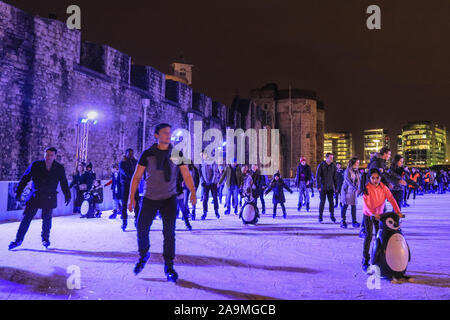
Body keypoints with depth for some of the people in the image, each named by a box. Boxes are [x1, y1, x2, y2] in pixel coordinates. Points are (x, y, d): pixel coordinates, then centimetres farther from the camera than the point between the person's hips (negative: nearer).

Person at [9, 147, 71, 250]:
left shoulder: (59, 168, -1)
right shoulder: (35, 165, -3)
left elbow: (64, 183, 9)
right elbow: (25, 178, 2)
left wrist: (67, 196, 12)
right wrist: (18, 192, 0)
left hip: (49, 199, 0)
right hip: (34, 197, 0)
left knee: (47, 219, 4)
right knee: (26, 217, -1)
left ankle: (45, 239, 23)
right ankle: (18, 240, 9)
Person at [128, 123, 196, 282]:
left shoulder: (176, 154, 2)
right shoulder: (148, 154, -1)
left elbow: (186, 175, 0)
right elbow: (137, 176, 1)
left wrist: (193, 192, -12)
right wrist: (131, 197, -5)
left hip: (169, 199, 0)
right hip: (149, 199, 0)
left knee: (169, 232, -3)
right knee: (142, 229, 4)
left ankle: (169, 266, 11)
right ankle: (143, 255, 34)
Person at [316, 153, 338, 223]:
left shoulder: (333, 166, 3)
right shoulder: (321, 165, -6)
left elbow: (335, 177, 8)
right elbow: (317, 176, -8)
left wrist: (336, 187, 7)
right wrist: (318, 186, -14)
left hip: (330, 187, 2)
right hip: (323, 187, -2)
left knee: (331, 202, -2)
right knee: (322, 202, 1)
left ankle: (332, 215, 12)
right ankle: (320, 216, 14)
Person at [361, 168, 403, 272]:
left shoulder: (383, 187, -8)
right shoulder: (366, 188, -18)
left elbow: (391, 199, -17)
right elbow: (366, 203, -26)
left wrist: (398, 211, -30)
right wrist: (373, 214, -40)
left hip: (379, 214, 4)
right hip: (368, 214, -4)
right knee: (369, 236, -8)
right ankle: (365, 261, -2)